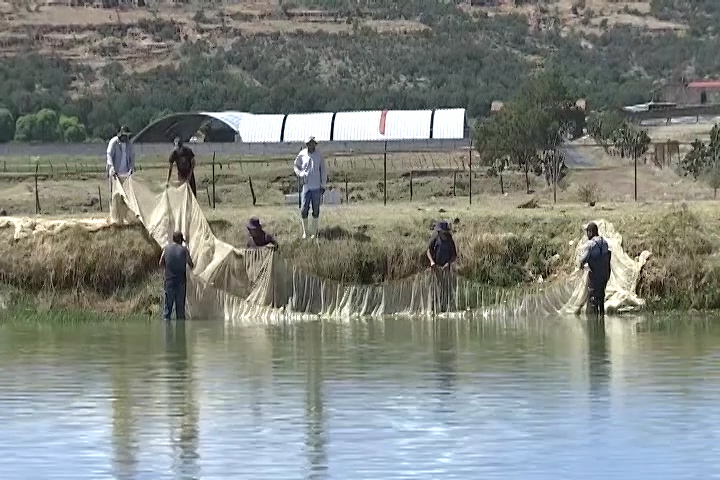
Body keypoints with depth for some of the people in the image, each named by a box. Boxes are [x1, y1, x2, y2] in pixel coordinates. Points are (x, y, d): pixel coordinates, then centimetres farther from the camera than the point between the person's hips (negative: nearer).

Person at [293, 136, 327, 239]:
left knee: (316, 210, 1)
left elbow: (323, 170, 8)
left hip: (317, 187, 0)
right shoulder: (302, 155, 3)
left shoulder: (319, 155, 3)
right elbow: (296, 166, 18)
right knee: (304, 209, -4)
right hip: (306, 185, 0)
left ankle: (314, 232, 7)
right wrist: (300, 174, -1)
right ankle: (305, 232, 7)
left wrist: (323, 185, 4)